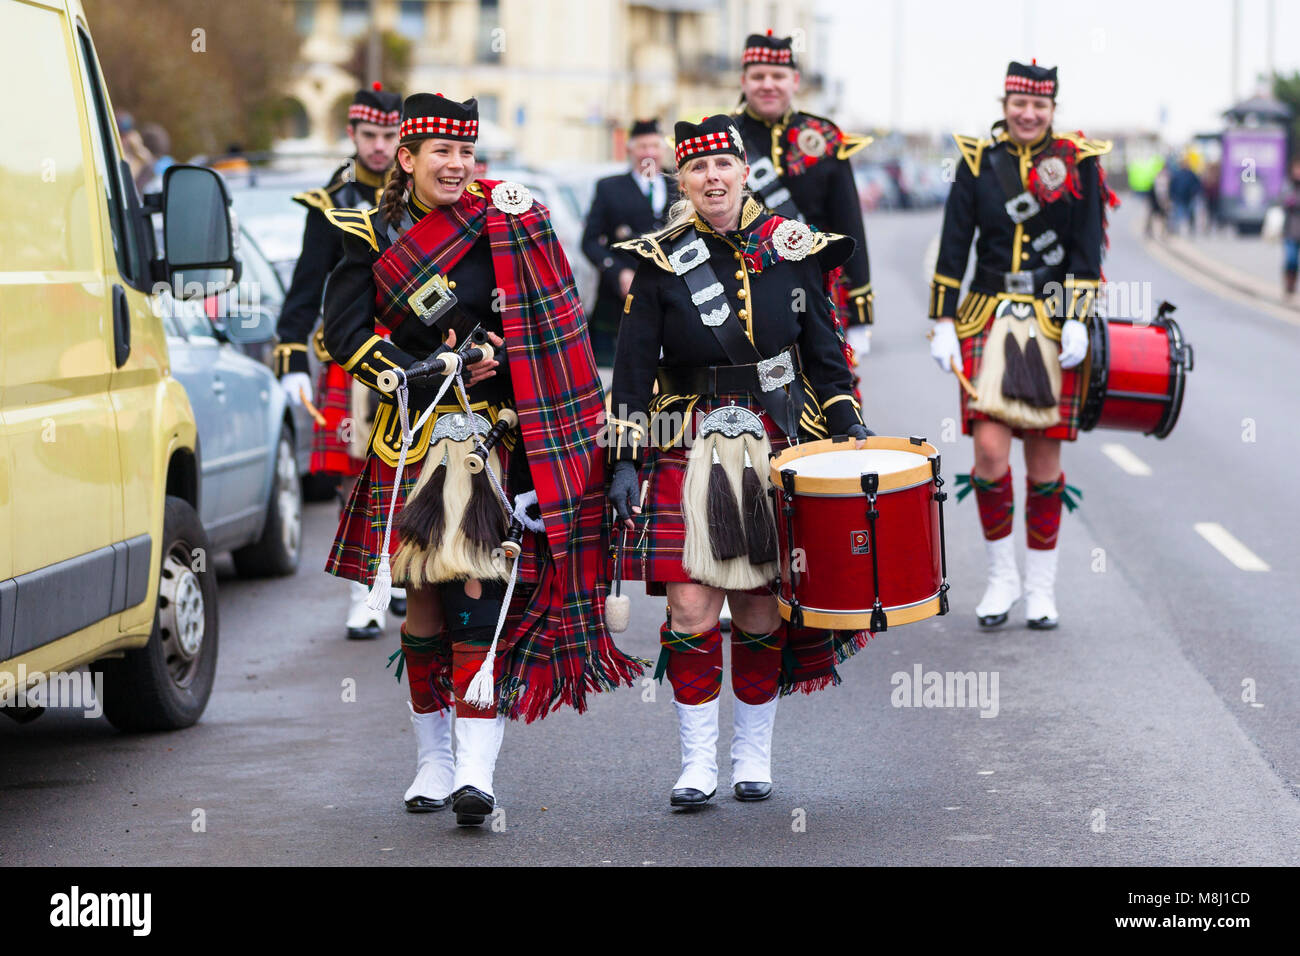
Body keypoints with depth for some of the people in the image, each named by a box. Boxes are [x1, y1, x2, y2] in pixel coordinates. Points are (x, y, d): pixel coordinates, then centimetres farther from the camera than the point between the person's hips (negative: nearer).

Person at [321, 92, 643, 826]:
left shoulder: (508, 227, 3)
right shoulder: (371, 237, 6)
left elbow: (547, 335, 5)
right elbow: (347, 334, -3)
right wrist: (437, 374, -12)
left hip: (494, 437, -2)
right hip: (412, 440, 2)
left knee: (481, 594, -12)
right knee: (425, 598, 7)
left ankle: (476, 771, -16)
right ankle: (433, 759, 22)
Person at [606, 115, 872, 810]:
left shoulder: (791, 248, 6)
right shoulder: (661, 260, 2)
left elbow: (822, 348, 12)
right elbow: (633, 368, 1)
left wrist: (849, 426, 4)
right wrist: (625, 460, -5)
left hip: (777, 447, 1)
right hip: (691, 451, -1)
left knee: (760, 607, 4)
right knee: (690, 608, -8)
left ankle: (754, 755, 17)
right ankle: (697, 762, 1)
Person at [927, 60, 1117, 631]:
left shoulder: (1078, 163, 2)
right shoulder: (977, 162, 4)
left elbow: (1087, 250, -1)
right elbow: (953, 247, 4)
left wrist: (1078, 321, -10)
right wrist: (943, 322, -1)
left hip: (1053, 324, 0)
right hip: (989, 321, 0)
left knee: (1044, 457, 4)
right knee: (990, 449, -12)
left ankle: (1041, 586, 16)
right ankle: (1001, 577, 5)